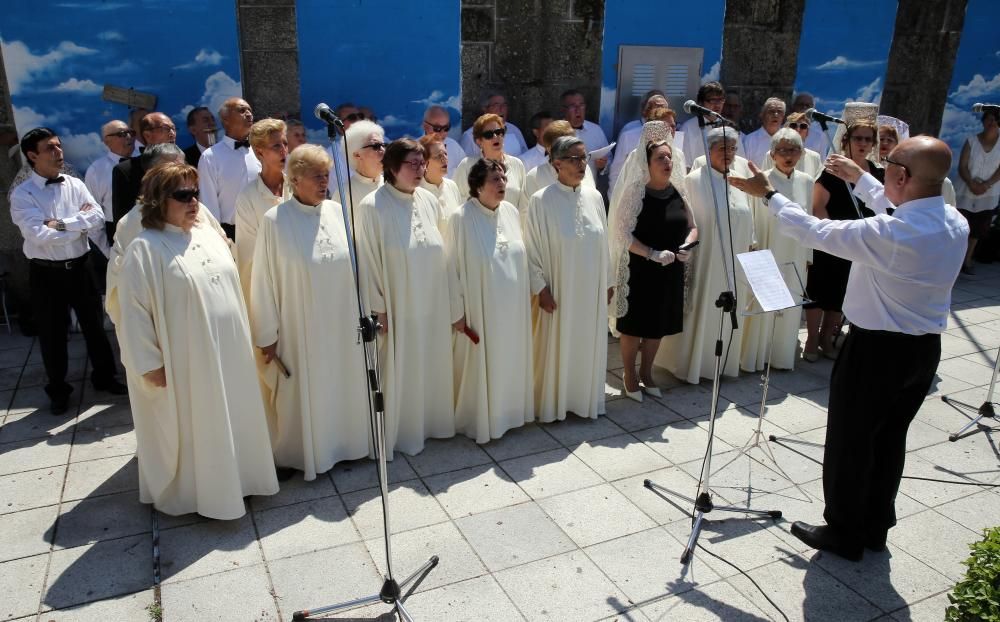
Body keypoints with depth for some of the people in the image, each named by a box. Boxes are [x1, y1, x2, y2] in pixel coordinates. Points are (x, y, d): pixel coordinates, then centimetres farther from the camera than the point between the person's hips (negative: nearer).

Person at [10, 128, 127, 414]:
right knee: (52, 335, 11)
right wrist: (81, 221, -14)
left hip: (80, 267, 3)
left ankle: (104, 376, 36)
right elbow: (40, 235, -22)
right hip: (46, 274, -3)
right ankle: (58, 390, 30)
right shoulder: (22, 194, -10)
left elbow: (99, 217, -11)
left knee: (94, 325, 16)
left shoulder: (75, 185, 1)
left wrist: (62, 223, -20)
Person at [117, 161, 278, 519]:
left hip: (227, 351, 6)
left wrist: (242, 340, 15)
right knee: (193, 426, 7)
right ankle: (193, 490, 25)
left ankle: (233, 478, 35)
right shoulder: (145, 249, -13)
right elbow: (134, 312, -13)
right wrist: (150, 364, -14)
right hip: (185, 358, -6)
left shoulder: (210, 238, 7)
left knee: (232, 420, 16)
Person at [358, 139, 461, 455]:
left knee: (432, 367, 17)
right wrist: (378, 311, -11)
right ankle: (402, 432, 27)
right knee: (401, 373, 8)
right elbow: (368, 263, -10)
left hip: (433, 307, 5)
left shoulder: (429, 201, 1)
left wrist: (455, 307, 7)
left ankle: (432, 421, 37)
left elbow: (443, 256, 5)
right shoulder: (373, 206, -12)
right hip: (398, 310, -4)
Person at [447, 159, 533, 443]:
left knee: (511, 359, 17)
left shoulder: (511, 211, 2)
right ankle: (480, 419, 23)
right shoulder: (462, 218, -14)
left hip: (513, 305, 6)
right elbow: (453, 266, -10)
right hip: (481, 306, -5)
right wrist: (457, 308, -9)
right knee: (483, 363, 6)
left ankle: (508, 410, 36)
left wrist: (528, 293, 12)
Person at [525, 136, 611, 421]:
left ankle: (585, 398, 32)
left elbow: (604, 243, 8)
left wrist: (608, 282, 9)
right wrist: (541, 288, -11)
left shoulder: (594, 197, 2)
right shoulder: (541, 200, -12)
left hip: (592, 289, 4)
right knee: (557, 347, 7)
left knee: (589, 344, 14)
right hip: (559, 290, -4)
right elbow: (532, 249, -8)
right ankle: (552, 403, 24)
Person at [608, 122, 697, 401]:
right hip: (640, 270, -5)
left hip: (671, 271, 5)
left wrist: (687, 245, -11)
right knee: (634, 325, 6)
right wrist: (653, 254, -25)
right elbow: (624, 234, -16)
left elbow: (692, 226, 11)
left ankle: (646, 373, 34)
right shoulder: (635, 191, -12)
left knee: (658, 325, 16)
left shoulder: (677, 190, 4)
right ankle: (630, 377, 24)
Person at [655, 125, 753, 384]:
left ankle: (724, 362, 29)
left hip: (734, 264, 6)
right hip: (705, 262, -6)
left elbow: (747, 223, 14)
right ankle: (690, 364, 17)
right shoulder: (695, 180, -10)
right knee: (699, 312, 3)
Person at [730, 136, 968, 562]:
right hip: (926, 348, 8)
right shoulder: (956, 223, -1)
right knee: (889, 438, 20)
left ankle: (844, 533, 23)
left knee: (850, 442, 8)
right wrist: (860, 179, 29)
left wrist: (768, 195, -4)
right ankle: (876, 527, 35)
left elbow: (817, 233, -17)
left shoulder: (888, 234, -26)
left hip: (877, 349, -8)